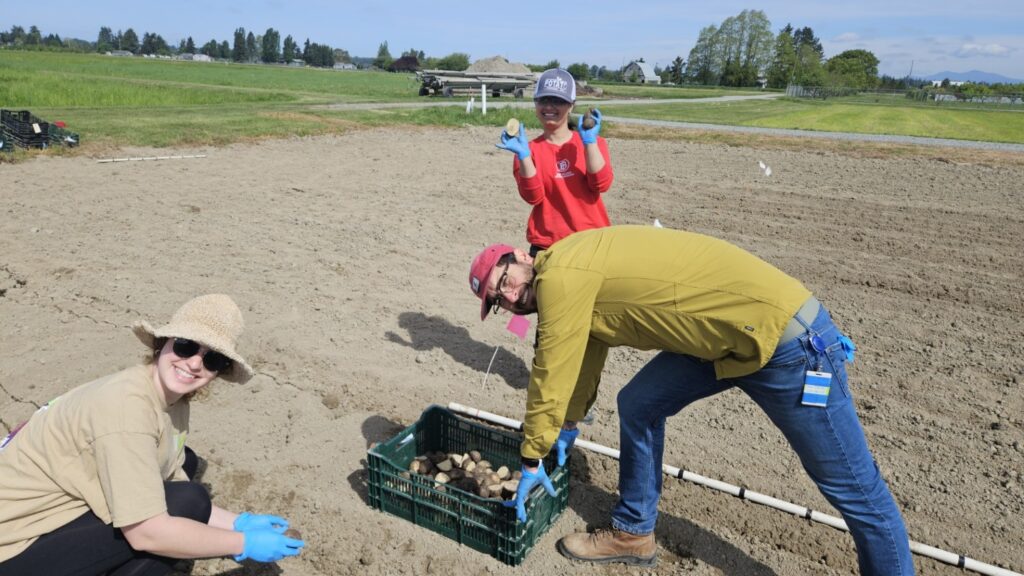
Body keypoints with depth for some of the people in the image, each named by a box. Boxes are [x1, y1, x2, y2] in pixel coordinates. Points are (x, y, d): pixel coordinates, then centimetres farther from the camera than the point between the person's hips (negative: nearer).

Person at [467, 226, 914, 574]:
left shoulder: (560, 275, -17)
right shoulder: (572, 273, 12)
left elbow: (550, 376, -11)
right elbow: (582, 359, 25)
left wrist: (532, 461, 2)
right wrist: (569, 423, 36)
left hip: (786, 337, -10)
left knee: (854, 488, 4)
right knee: (638, 406, 13)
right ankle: (633, 534, 27)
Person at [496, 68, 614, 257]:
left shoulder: (593, 142, 5)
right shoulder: (530, 150, 3)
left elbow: (602, 184, -10)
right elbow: (533, 197, -9)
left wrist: (589, 140, -16)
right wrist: (523, 154, -19)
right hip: (547, 247, 0)